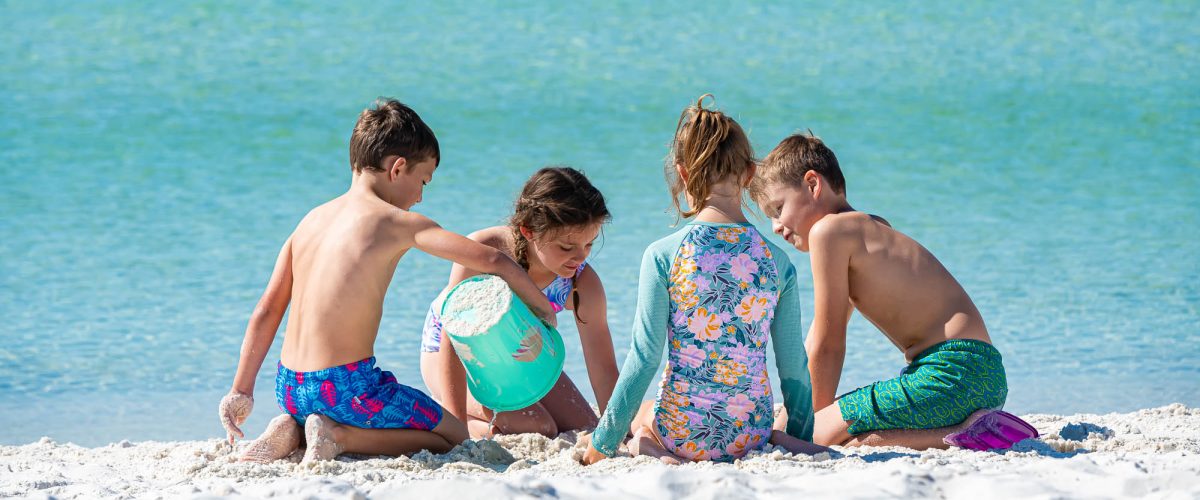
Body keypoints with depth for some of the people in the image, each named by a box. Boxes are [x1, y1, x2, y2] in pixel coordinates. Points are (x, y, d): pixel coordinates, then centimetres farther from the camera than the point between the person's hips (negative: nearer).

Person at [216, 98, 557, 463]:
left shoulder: (311, 220, 12)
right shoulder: (400, 223, -6)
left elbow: (267, 312, 11)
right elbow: (492, 260, -10)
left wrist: (241, 392, 15)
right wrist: (543, 309, 5)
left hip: (290, 389, 7)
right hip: (345, 387, -7)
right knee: (455, 437, 10)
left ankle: (294, 430, 7)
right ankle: (340, 436, -7)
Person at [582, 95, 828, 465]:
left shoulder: (662, 255, -10)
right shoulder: (776, 260, -2)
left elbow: (645, 356, -9)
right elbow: (794, 365, 3)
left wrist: (603, 441, 2)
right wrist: (802, 440, 19)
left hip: (684, 430, -2)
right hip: (750, 431, 2)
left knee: (640, 414, 33)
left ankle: (649, 447, 0)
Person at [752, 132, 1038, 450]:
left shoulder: (830, 230, -7)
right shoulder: (866, 229, 23)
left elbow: (828, 346, -6)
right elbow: (819, 341, 26)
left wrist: (815, 419, 3)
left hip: (953, 373, -10)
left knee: (815, 438, -15)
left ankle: (962, 434, -17)